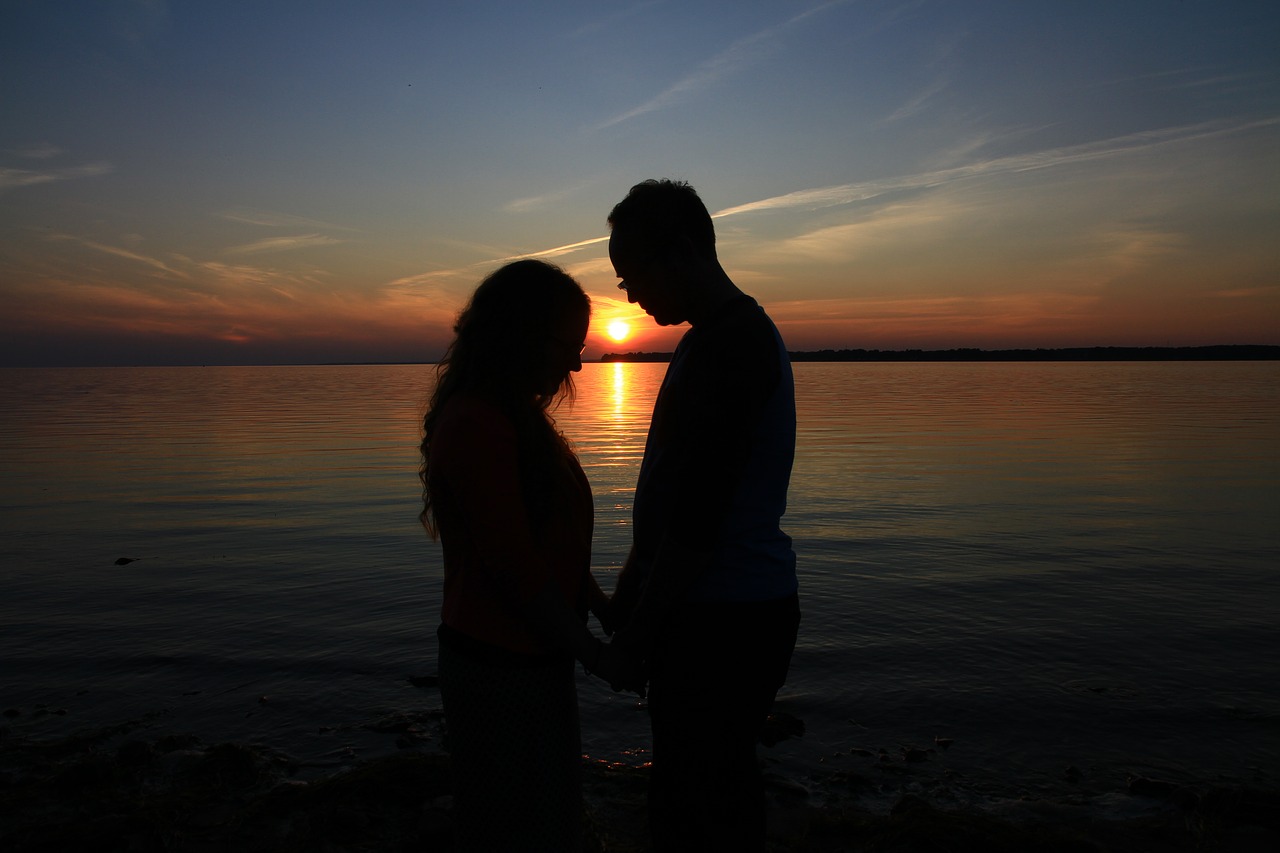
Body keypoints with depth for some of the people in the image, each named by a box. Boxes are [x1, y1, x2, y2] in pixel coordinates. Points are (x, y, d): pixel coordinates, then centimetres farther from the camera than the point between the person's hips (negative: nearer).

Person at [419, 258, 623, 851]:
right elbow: (514, 563, -24)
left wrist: (604, 607, 8)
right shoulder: (479, 424, -21)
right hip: (502, 668, -10)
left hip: (528, 656, 10)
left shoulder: (511, 416, 11)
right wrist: (591, 652, -14)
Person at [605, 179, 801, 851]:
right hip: (729, 609, 10)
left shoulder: (729, 344, -17)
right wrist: (632, 583, 18)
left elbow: (700, 514, -22)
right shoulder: (735, 333, 16)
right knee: (719, 796, 19)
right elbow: (678, 487, 19)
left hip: (723, 620, -10)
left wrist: (643, 622, -12)